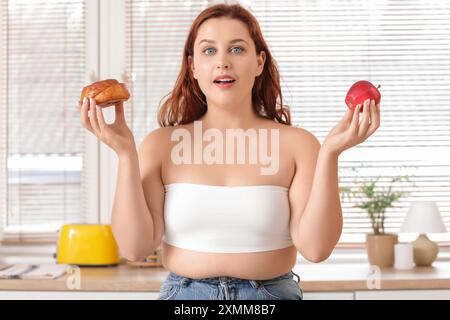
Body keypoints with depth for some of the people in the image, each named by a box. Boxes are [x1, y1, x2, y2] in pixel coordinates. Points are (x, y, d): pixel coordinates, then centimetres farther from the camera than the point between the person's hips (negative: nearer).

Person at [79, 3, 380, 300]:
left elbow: (316, 248, -14)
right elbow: (135, 247, -9)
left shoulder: (295, 143, -6)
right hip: (183, 293, 1)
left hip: (272, 292, 0)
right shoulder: (161, 144, -3)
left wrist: (330, 153, -21)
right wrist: (126, 153, -14)